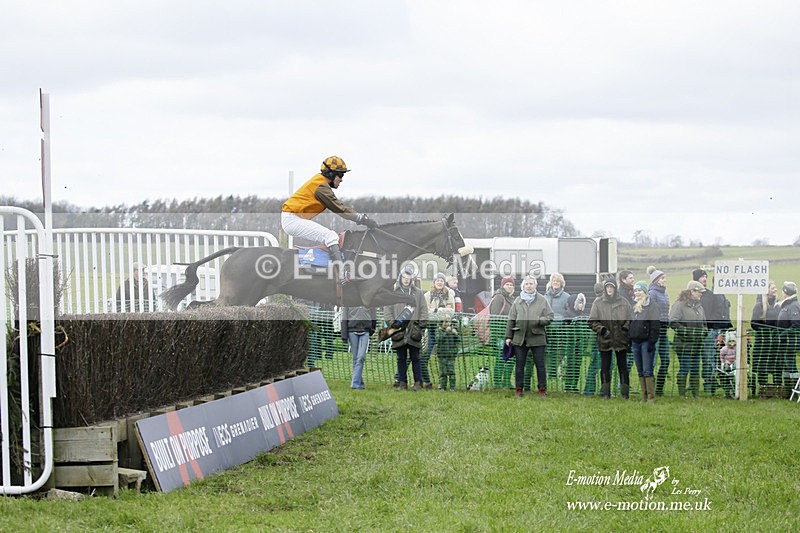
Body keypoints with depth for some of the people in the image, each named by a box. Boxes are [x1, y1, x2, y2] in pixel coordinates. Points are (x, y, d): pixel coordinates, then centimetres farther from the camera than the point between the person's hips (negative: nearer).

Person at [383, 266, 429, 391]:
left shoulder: (418, 293, 11)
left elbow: (424, 310, 11)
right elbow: (387, 310, 8)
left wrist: (420, 325, 0)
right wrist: (392, 323, -4)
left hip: (414, 332, 0)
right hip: (399, 332, 0)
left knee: (415, 358, 1)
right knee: (401, 358, 5)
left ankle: (418, 382, 4)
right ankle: (402, 382, 8)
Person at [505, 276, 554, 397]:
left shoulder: (542, 300, 3)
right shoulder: (518, 301, 8)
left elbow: (549, 317, 2)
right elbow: (511, 320, 11)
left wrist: (538, 321, -15)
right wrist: (508, 336, 7)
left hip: (537, 337, -2)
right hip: (520, 337, 2)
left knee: (540, 364, 0)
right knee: (519, 365, 6)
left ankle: (542, 389, 8)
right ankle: (519, 389, 14)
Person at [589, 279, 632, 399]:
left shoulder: (624, 302, 4)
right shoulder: (598, 303, 1)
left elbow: (630, 319, 10)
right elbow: (592, 321, 1)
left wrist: (625, 328, -5)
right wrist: (602, 330, -12)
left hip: (621, 340, 1)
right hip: (604, 341, 0)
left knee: (622, 366, 4)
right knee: (605, 367, 2)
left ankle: (625, 392, 10)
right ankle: (606, 393, 8)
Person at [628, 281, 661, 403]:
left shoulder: (652, 307, -6)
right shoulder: (634, 306, 15)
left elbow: (655, 327, -10)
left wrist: (652, 342, -16)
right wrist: (629, 341, 12)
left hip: (646, 341, -7)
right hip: (635, 342, 7)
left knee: (647, 372, -9)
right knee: (640, 372, 7)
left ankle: (651, 397, -7)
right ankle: (644, 397, 10)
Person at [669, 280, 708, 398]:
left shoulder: (699, 305, 17)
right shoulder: (679, 304, -8)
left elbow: (703, 322, 27)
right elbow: (673, 323, -15)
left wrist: (704, 330, 6)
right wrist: (687, 332, -20)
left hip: (697, 344, 7)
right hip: (684, 344, -7)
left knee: (695, 369, 10)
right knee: (684, 369, -6)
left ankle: (696, 394, 15)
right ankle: (682, 395, -2)